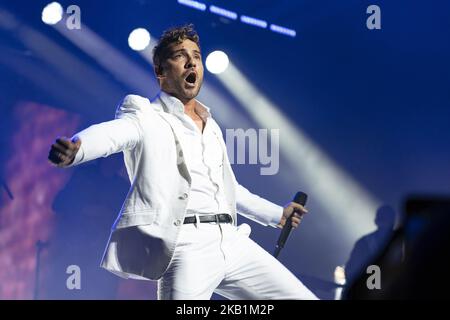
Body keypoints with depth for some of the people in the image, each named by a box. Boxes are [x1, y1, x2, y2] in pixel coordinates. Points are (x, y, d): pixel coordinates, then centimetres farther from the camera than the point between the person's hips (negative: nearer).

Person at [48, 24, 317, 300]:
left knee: (302, 297, 4)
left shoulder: (211, 127, 24)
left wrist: (276, 214, 45)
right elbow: (110, 133, -21)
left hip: (231, 242, 7)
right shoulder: (147, 117, 2)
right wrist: (75, 149, -43)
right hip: (187, 244, -7)